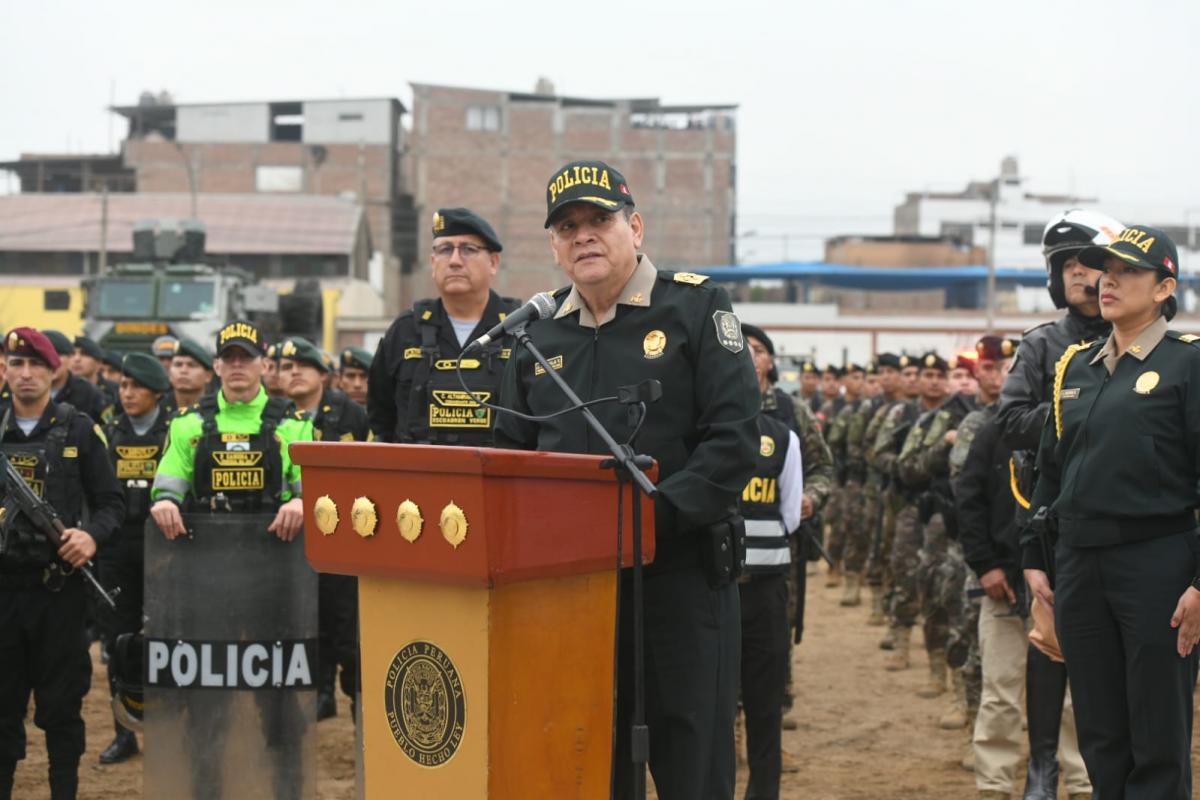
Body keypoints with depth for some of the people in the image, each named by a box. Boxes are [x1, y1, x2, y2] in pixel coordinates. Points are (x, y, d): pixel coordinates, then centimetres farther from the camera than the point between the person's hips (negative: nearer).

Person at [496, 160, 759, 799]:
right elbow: (512, 453, 16)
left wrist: (657, 514, -19)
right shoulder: (539, 334, 12)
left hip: (680, 572, -4)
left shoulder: (695, 308, -2)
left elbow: (734, 436, -10)